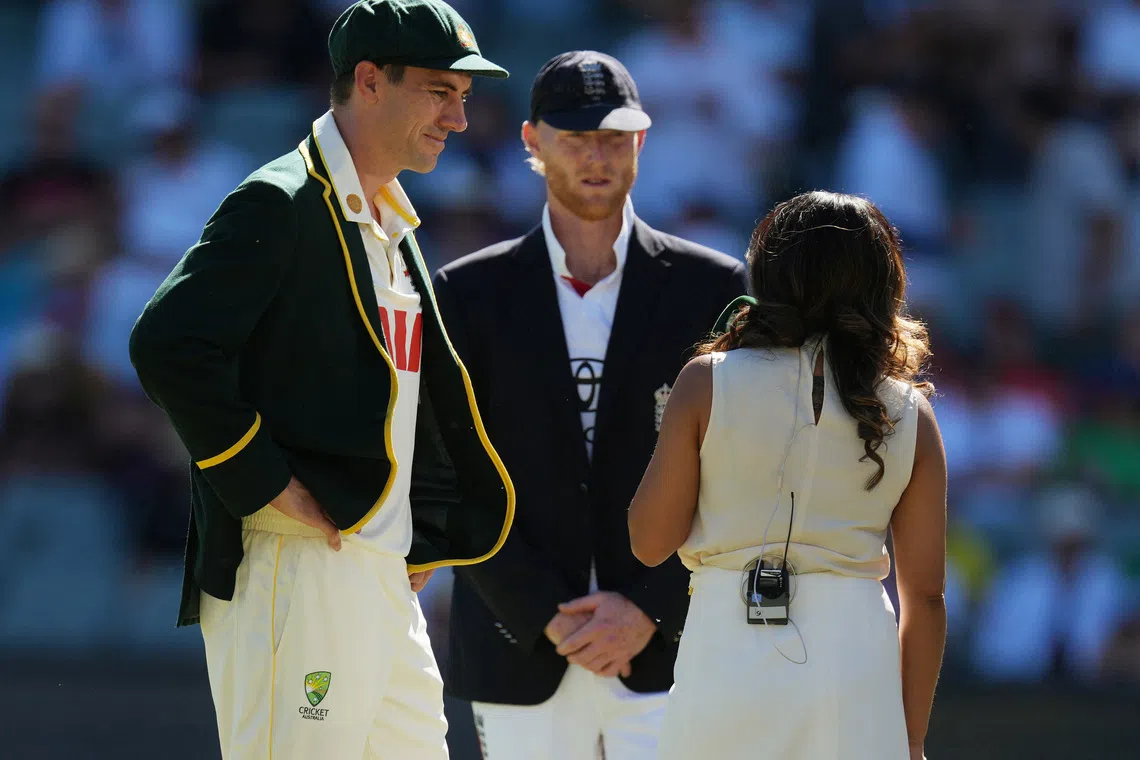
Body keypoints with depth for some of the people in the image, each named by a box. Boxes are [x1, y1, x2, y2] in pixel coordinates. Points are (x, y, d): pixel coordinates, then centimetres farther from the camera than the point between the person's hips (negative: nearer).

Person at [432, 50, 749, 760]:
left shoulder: (712, 286, 4)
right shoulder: (469, 294, 6)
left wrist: (649, 610, -8)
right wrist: (548, 620, -8)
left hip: (666, 652, -1)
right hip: (522, 661, 1)